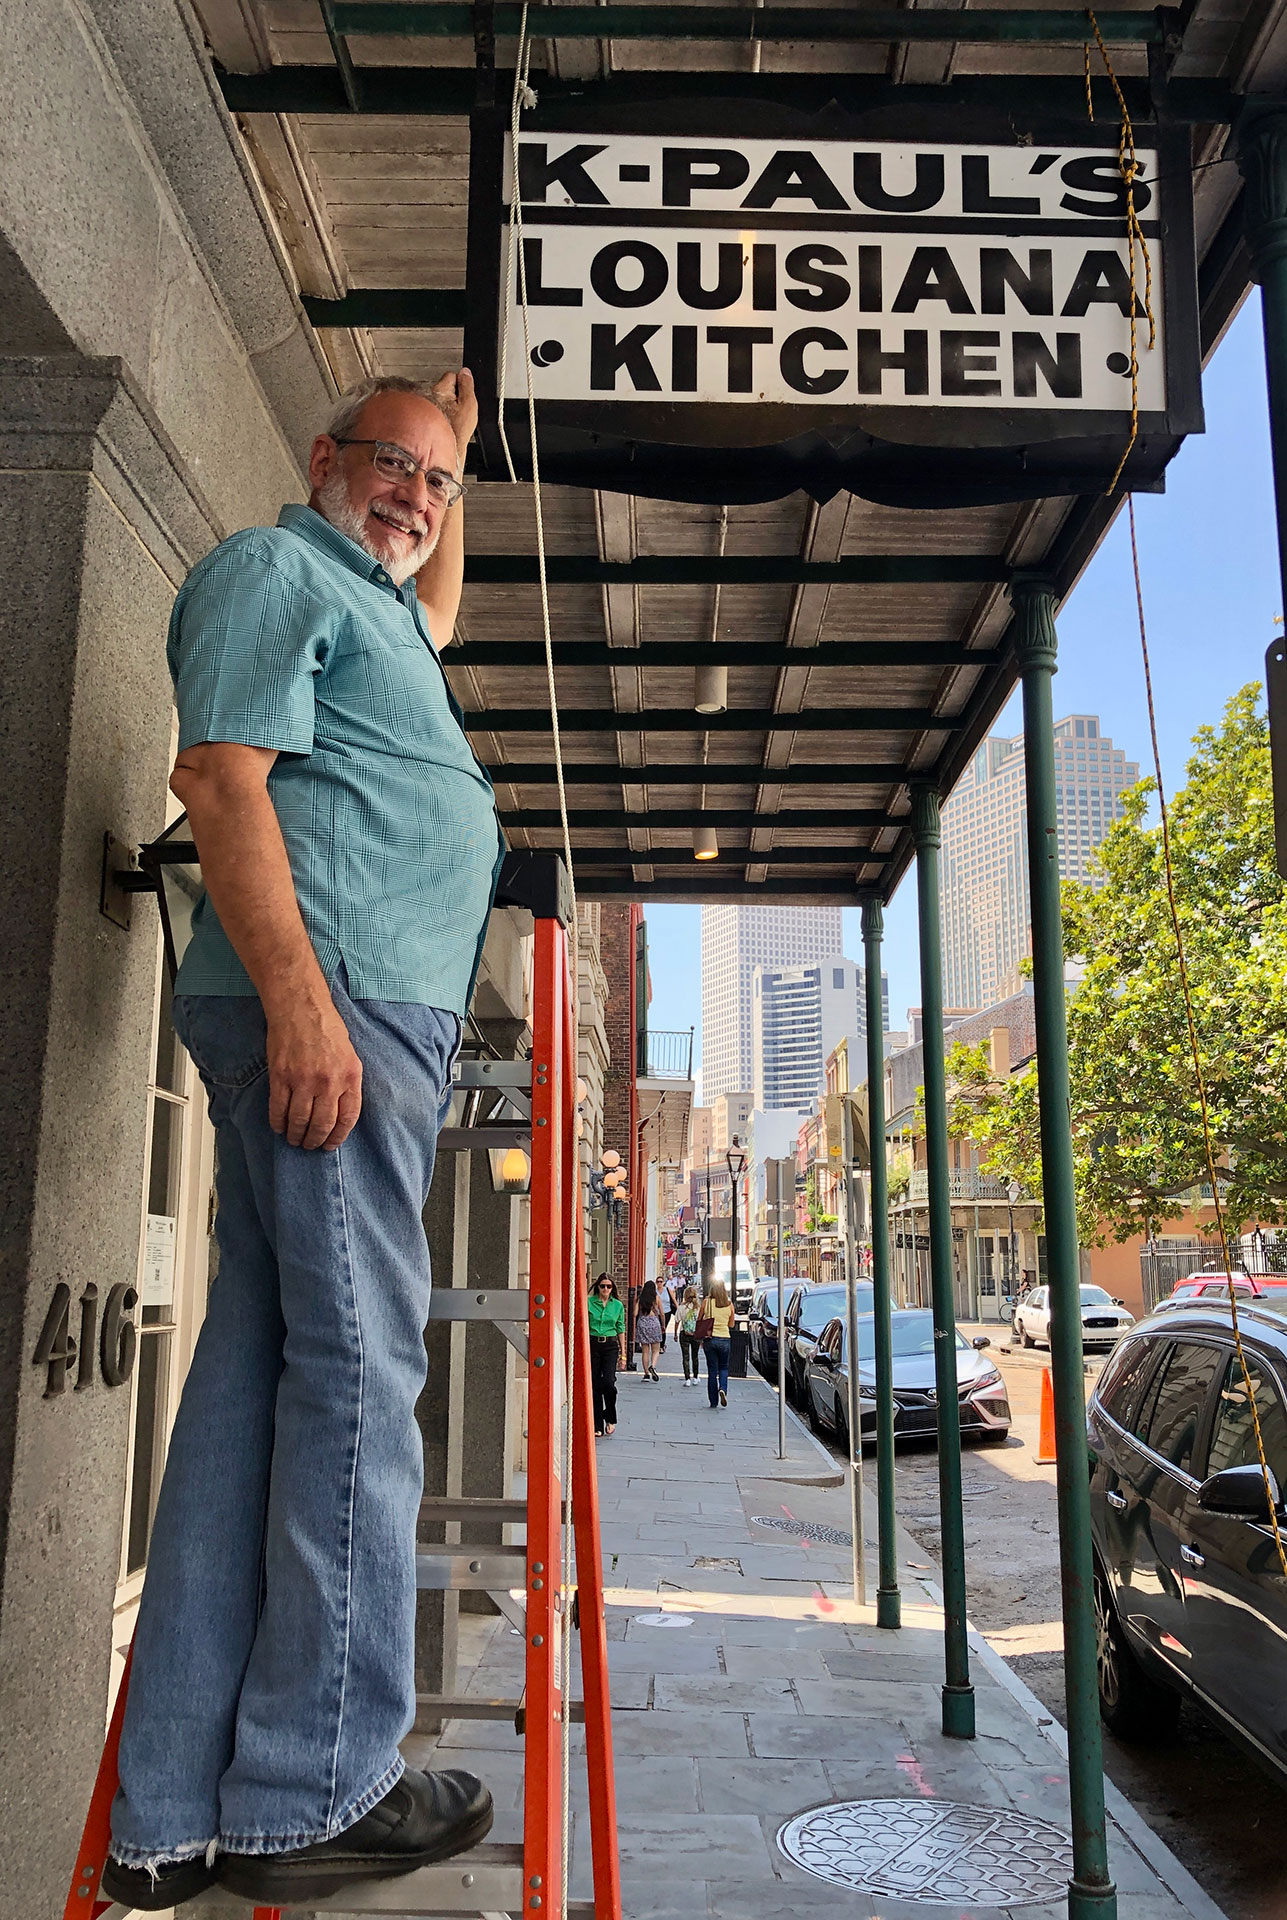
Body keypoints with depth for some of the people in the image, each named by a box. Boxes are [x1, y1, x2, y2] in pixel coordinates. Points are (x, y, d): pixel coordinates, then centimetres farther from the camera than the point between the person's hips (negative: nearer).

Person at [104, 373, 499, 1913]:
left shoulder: (371, 604, 31)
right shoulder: (275, 567, 3)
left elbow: (440, 604, 57)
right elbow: (221, 777, -11)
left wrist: (460, 441, 49)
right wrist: (301, 997, -21)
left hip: (373, 1013, 10)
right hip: (326, 999, -9)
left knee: (261, 1363, 4)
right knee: (354, 1362, -10)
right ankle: (315, 1795, -2)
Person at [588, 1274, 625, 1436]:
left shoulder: (618, 1305, 6)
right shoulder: (589, 1303, 1)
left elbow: (620, 1330, 11)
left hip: (610, 1345, 0)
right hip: (593, 1345, 0)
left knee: (608, 1381, -15)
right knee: (595, 1384, 1)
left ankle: (610, 1418, 8)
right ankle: (598, 1426, 8)